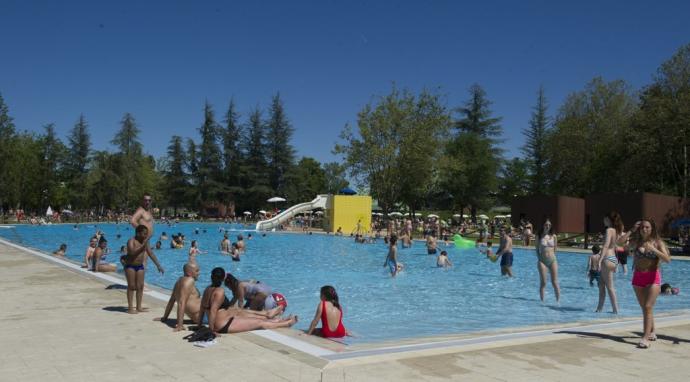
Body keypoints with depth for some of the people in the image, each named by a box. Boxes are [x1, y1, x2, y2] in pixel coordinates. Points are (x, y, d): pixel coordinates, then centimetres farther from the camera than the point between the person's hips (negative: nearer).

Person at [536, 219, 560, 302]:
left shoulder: (553, 236, 5)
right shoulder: (539, 237, 3)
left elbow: (555, 249, 11)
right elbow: (537, 249, 8)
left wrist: (551, 257, 6)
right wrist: (539, 259, 1)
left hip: (552, 260, 1)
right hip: (542, 261, -1)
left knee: (554, 282, -1)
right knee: (543, 283, 1)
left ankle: (558, 300, 5)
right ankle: (542, 300, 8)